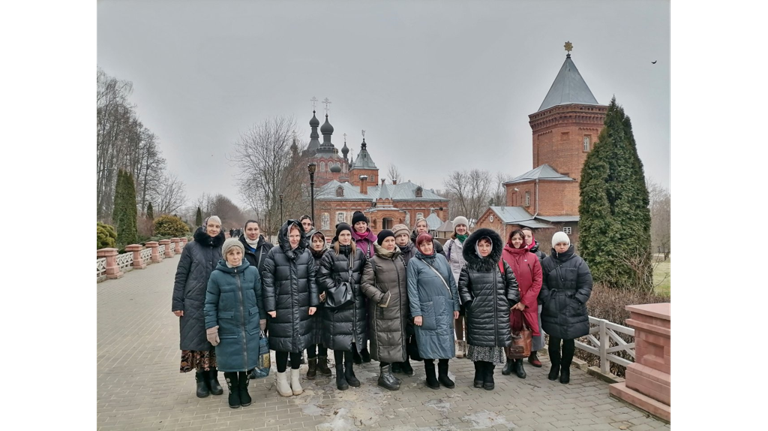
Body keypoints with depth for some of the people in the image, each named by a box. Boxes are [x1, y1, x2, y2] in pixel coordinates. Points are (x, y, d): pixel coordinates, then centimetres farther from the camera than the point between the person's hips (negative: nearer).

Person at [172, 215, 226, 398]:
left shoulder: (222, 249, 5)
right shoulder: (191, 248, 0)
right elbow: (180, 276, -1)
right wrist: (177, 303, -5)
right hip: (194, 303, -2)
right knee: (197, 341, 4)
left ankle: (213, 377, 22)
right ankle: (201, 380, 19)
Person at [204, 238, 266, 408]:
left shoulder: (252, 271, -4)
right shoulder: (217, 275, -9)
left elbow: (259, 297, 5)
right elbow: (210, 304, -4)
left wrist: (262, 318, 8)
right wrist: (211, 327, -7)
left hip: (250, 326, 2)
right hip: (227, 328, -2)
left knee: (248, 359, 11)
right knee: (230, 361, 9)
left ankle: (243, 389, 35)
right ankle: (233, 391, 33)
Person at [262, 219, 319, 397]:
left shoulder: (306, 254, 3)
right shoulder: (274, 253, -7)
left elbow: (312, 279, 5)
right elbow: (267, 281, -8)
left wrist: (313, 303, 1)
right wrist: (270, 306, -12)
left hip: (302, 306, 3)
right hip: (281, 307, -3)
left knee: (299, 339, 12)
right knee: (283, 340, 6)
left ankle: (295, 377, 29)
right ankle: (281, 379, 24)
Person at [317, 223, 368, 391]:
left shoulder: (359, 253, 9)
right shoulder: (330, 255, -3)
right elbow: (322, 277, -7)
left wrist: (361, 290, 3)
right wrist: (336, 290, -14)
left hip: (356, 302, 4)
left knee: (353, 336, 10)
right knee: (340, 337, 0)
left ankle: (349, 371, 25)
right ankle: (340, 374, 14)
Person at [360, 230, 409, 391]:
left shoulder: (400, 259, 13)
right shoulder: (373, 262, -6)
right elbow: (365, 284, -10)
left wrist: (407, 303, 14)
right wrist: (381, 297, -18)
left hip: (400, 308, 6)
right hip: (383, 309, -6)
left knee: (396, 339, 12)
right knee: (386, 340, -3)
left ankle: (388, 370, 25)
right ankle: (384, 374, 8)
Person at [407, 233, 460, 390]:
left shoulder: (441, 258, 8)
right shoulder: (414, 262, -3)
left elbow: (452, 283, 10)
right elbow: (412, 289, -7)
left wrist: (456, 306, 6)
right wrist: (416, 312, -13)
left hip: (445, 308, 4)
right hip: (427, 310, -3)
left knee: (445, 341, 7)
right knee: (429, 342, 5)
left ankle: (443, 374, 23)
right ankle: (430, 376, 20)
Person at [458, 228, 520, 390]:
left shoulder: (501, 264, 5)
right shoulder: (469, 266, 3)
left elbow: (512, 282, 8)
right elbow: (462, 286, 4)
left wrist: (509, 301, 2)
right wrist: (468, 302, -3)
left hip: (498, 312, 1)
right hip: (477, 312, -1)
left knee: (495, 341, 3)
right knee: (478, 342, 5)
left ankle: (489, 375, 17)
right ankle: (479, 374, 20)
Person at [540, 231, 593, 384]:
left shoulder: (578, 262, -1)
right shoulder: (547, 262, 2)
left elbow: (586, 286, -2)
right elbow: (542, 284, 3)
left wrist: (576, 302, -10)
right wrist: (548, 300, -9)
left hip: (572, 310, -1)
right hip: (552, 309, 1)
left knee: (569, 341, 6)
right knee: (554, 340, 6)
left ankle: (565, 368, 26)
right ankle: (555, 365, 29)